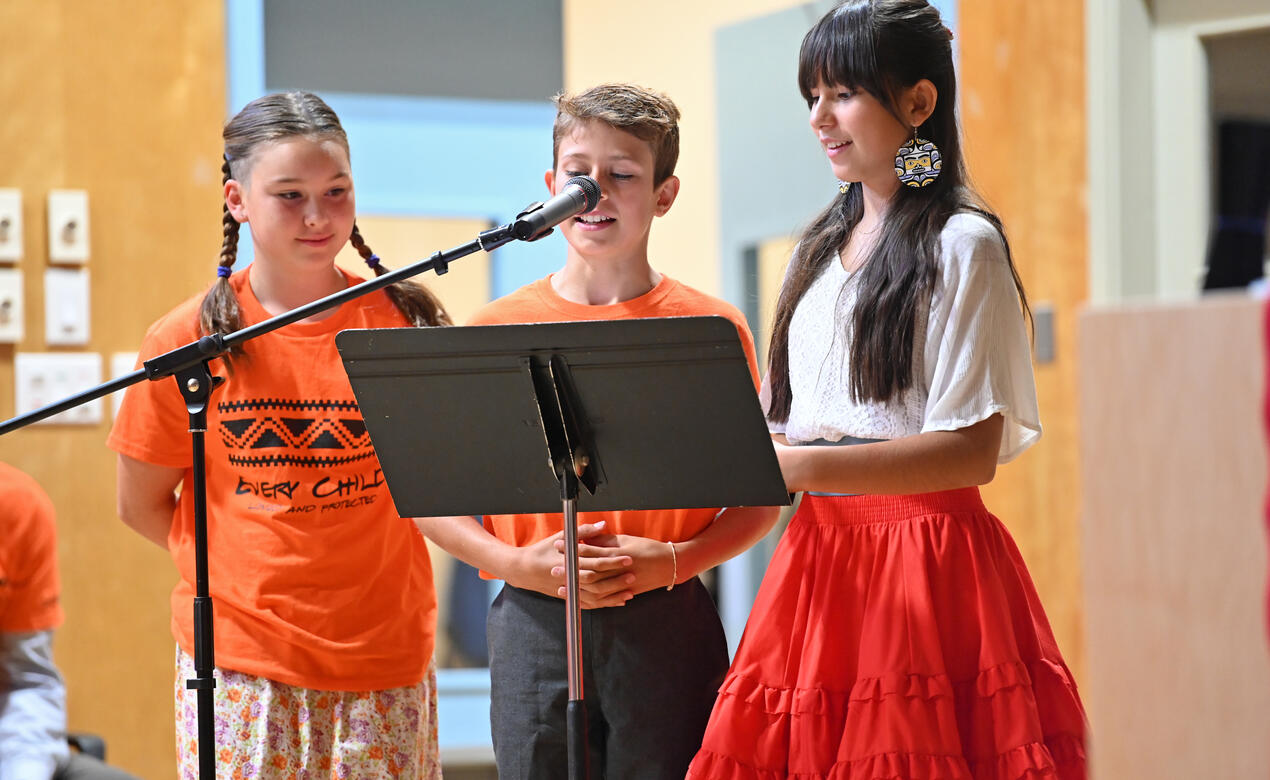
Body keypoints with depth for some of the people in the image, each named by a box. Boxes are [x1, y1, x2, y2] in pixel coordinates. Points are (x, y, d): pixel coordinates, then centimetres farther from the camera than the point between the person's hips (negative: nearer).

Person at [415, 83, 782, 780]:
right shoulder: (496, 330, 4)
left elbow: (757, 499, 5)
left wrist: (672, 560, -11)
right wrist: (517, 564, -9)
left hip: (667, 626, 0)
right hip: (533, 624, 1)